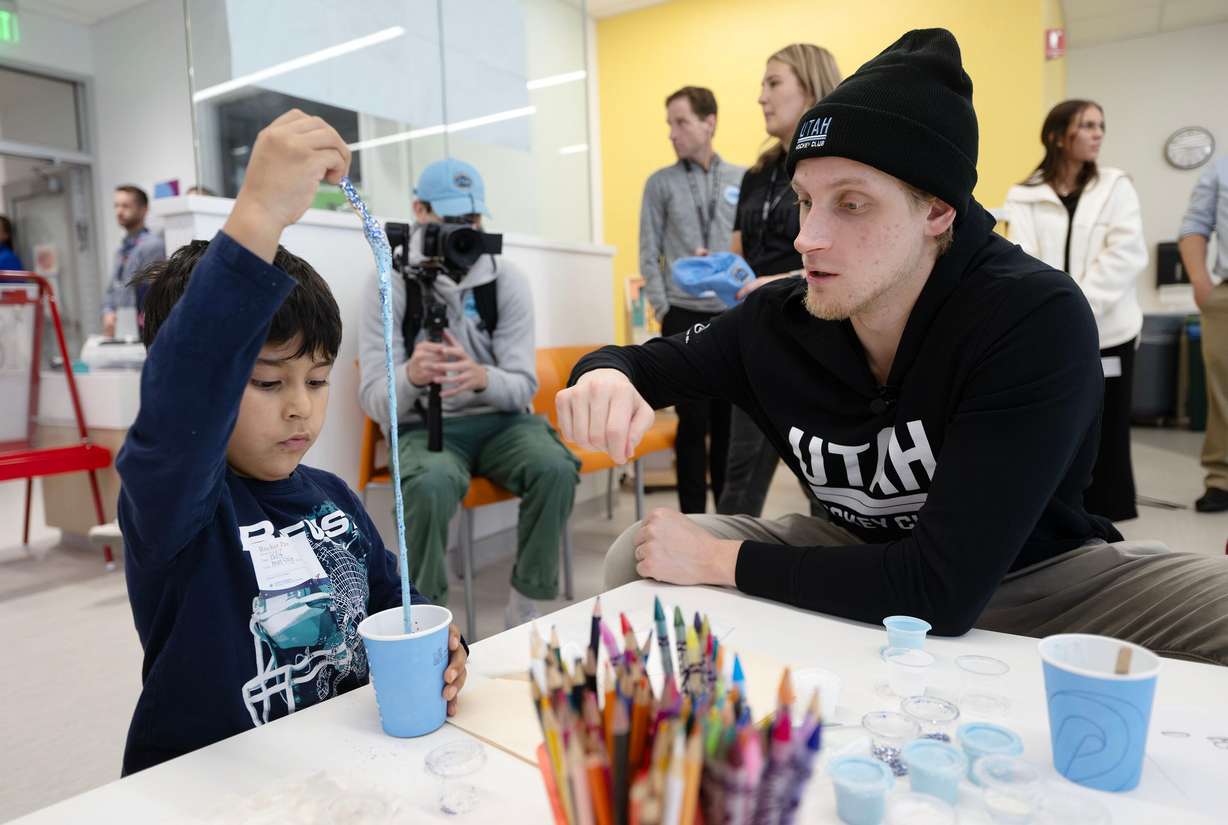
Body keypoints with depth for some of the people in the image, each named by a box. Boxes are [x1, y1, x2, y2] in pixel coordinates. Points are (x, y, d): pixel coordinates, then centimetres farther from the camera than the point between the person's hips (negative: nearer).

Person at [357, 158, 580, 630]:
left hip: (500, 421, 2)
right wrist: (410, 376, -36)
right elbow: (374, 399, -12)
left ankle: (524, 612, -10)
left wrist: (481, 378, -32)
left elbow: (522, 387, -8)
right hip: (425, 427, -2)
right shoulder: (393, 284, -7)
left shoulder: (506, 279, -3)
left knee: (556, 469, -29)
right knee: (431, 485, -36)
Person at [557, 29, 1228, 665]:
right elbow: (645, 361, 0)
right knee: (637, 559, -11)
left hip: (1034, 571, -2)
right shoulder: (777, 321, -17)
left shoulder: (1035, 320, -30)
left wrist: (717, 560, -27)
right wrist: (608, 377, -27)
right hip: (860, 557, 3)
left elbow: (943, 594, -35)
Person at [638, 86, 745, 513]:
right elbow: (649, 253, 4)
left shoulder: (742, 179, 9)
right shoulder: (660, 183, 6)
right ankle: (694, 519, 10)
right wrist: (662, 307, -5)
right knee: (694, 420, 0)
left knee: (731, 419, 6)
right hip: (684, 317, -1)